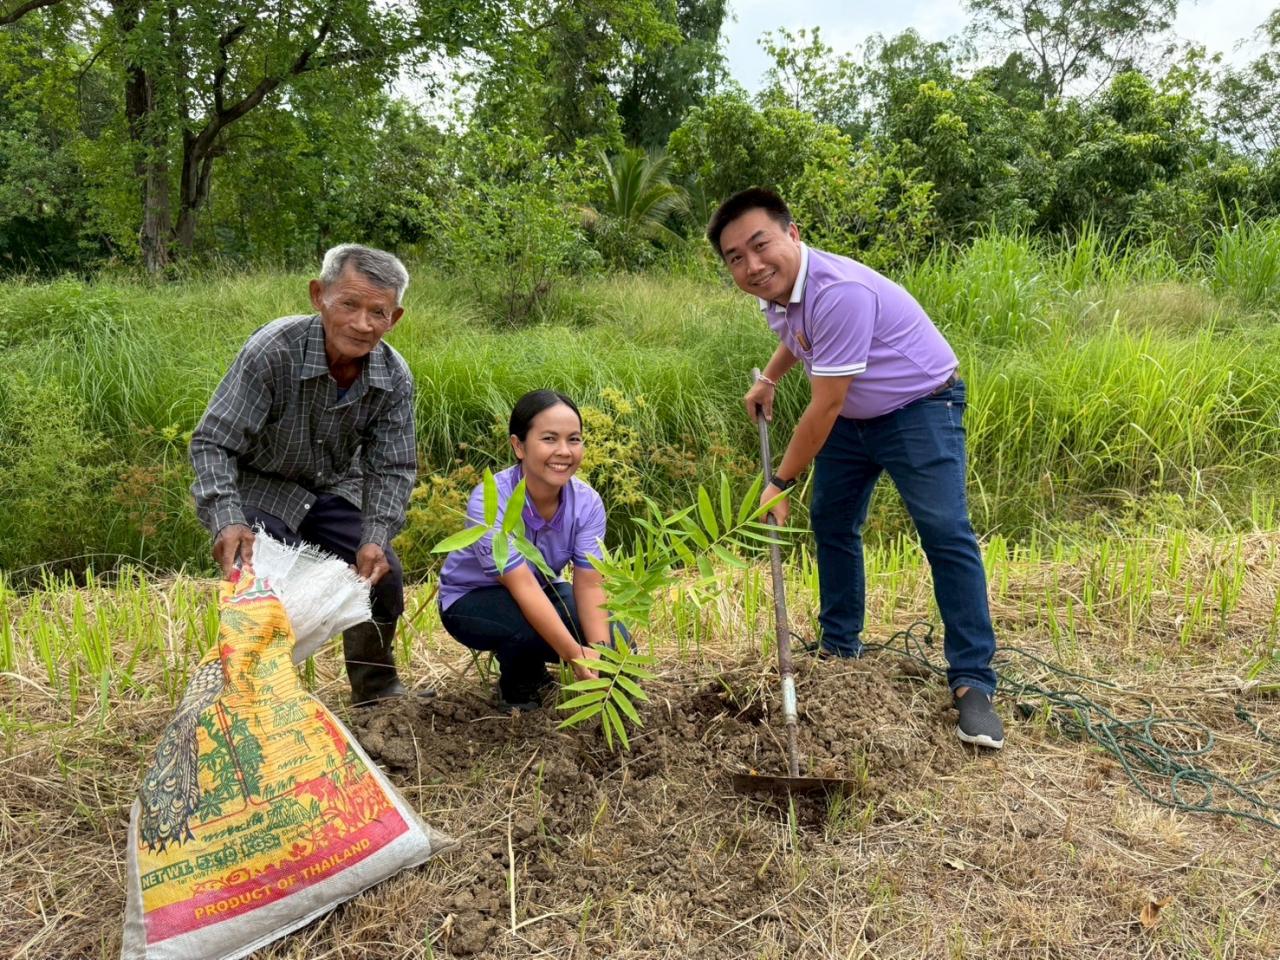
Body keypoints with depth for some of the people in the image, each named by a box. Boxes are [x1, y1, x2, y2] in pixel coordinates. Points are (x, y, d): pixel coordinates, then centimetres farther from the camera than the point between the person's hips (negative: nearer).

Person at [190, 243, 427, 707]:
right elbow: (212, 443, -28)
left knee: (383, 576, -6)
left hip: (335, 490, 4)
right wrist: (227, 522, -42)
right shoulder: (273, 350, -30)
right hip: (260, 489, -4)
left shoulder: (395, 377, -17)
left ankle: (377, 689, 20)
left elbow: (392, 469, -10)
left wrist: (374, 538, -26)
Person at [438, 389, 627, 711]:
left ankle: (532, 667, 15)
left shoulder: (587, 502, -19)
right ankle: (517, 691, -1)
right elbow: (522, 587, -38)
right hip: (472, 600, -5)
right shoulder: (489, 502, -33)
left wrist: (598, 649, -38)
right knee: (534, 624, -36)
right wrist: (575, 655, -45)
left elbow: (589, 582, -21)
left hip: (542, 590, 5)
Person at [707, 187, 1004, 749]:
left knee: (946, 534, -17)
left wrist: (781, 482, -19)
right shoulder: (777, 290, -4)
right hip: (853, 417, 9)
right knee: (831, 524, 12)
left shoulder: (839, 292, -34)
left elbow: (823, 408, -28)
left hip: (919, 408, -9)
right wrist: (767, 380, 19)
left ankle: (972, 682, -12)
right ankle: (839, 648, 26)